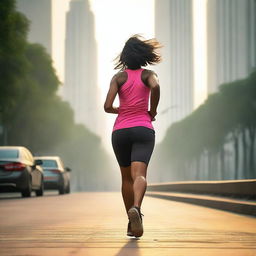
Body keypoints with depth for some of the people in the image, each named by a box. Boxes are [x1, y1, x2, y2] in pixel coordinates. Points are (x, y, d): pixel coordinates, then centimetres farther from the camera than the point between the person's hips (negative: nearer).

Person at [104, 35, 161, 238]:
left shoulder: (118, 77, 6)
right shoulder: (148, 74, 5)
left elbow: (108, 106, -4)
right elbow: (155, 86, -20)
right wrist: (153, 111, -5)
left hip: (120, 131, 2)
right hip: (143, 129, -2)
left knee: (127, 177, 15)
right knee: (139, 174, -16)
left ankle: (131, 222, 19)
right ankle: (136, 208, -45)